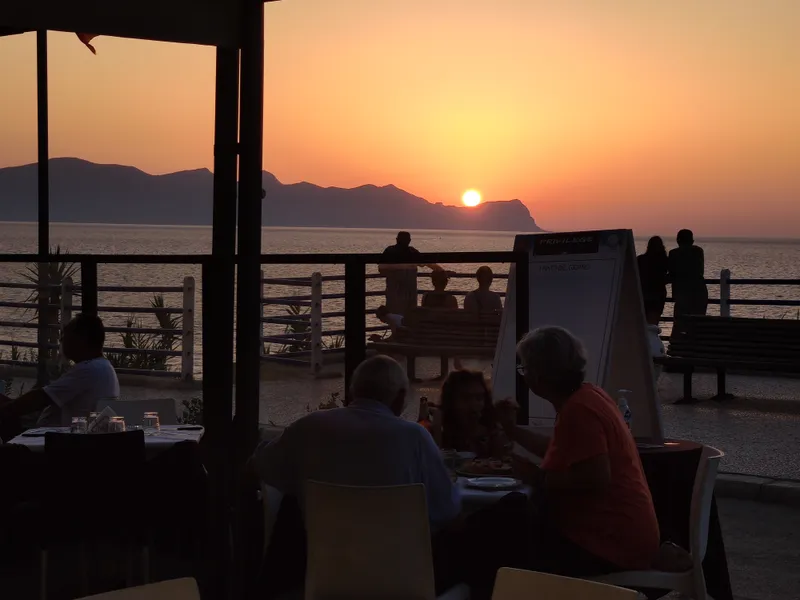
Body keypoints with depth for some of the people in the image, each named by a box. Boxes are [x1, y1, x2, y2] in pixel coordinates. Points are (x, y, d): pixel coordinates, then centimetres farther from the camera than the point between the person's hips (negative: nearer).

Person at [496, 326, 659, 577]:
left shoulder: (578, 409, -20)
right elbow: (561, 451, 26)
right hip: (612, 531, 10)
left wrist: (539, 476, -18)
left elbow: (597, 478, -29)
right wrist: (513, 429, 25)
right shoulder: (585, 396, 12)